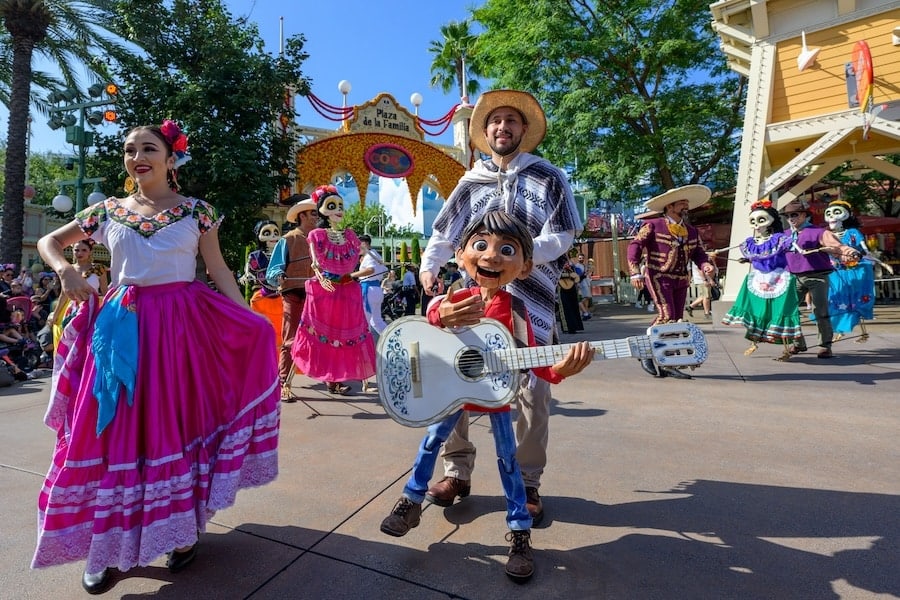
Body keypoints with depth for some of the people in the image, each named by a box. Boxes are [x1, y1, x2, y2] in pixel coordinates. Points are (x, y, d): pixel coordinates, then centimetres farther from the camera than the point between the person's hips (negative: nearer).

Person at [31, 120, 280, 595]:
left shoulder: (196, 211, 3)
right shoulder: (108, 211, 9)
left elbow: (219, 271, 1)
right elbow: (49, 241, 20)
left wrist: (252, 322, -9)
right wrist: (66, 271, -3)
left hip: (182, 325, -2)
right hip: (121, 328, 3)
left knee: (180, 424, 4)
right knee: (115, 429, 5)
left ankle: (183, 529, 22)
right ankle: (108, 543, 21)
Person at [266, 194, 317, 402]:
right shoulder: (288, 240, 2)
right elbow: (273, 271, -5)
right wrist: (279, 277, -25)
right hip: (294, 296, -4)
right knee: (291, 341, -5)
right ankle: (284, 385, 0)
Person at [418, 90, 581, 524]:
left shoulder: (548, 178, 8)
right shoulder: (471, 183, 15)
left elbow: (562, 236, -1)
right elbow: (445, 234, 13)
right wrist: (428, 265, -4)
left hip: (530, 298, -2)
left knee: (532, 394, -1)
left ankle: (527, 483, 17)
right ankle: (457, 471, 15)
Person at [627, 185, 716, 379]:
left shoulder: (692, 231, 14)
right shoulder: (653, 225, -4)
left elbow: (698, 253, 14)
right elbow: (635, 246, -10)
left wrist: (706, 265, -10)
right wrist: (636, 273, -20)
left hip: (681, 281, 7)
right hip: (659, 278, -7)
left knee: (677, 322, 5)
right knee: (666, 316, -19)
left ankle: (667, 365, 12)